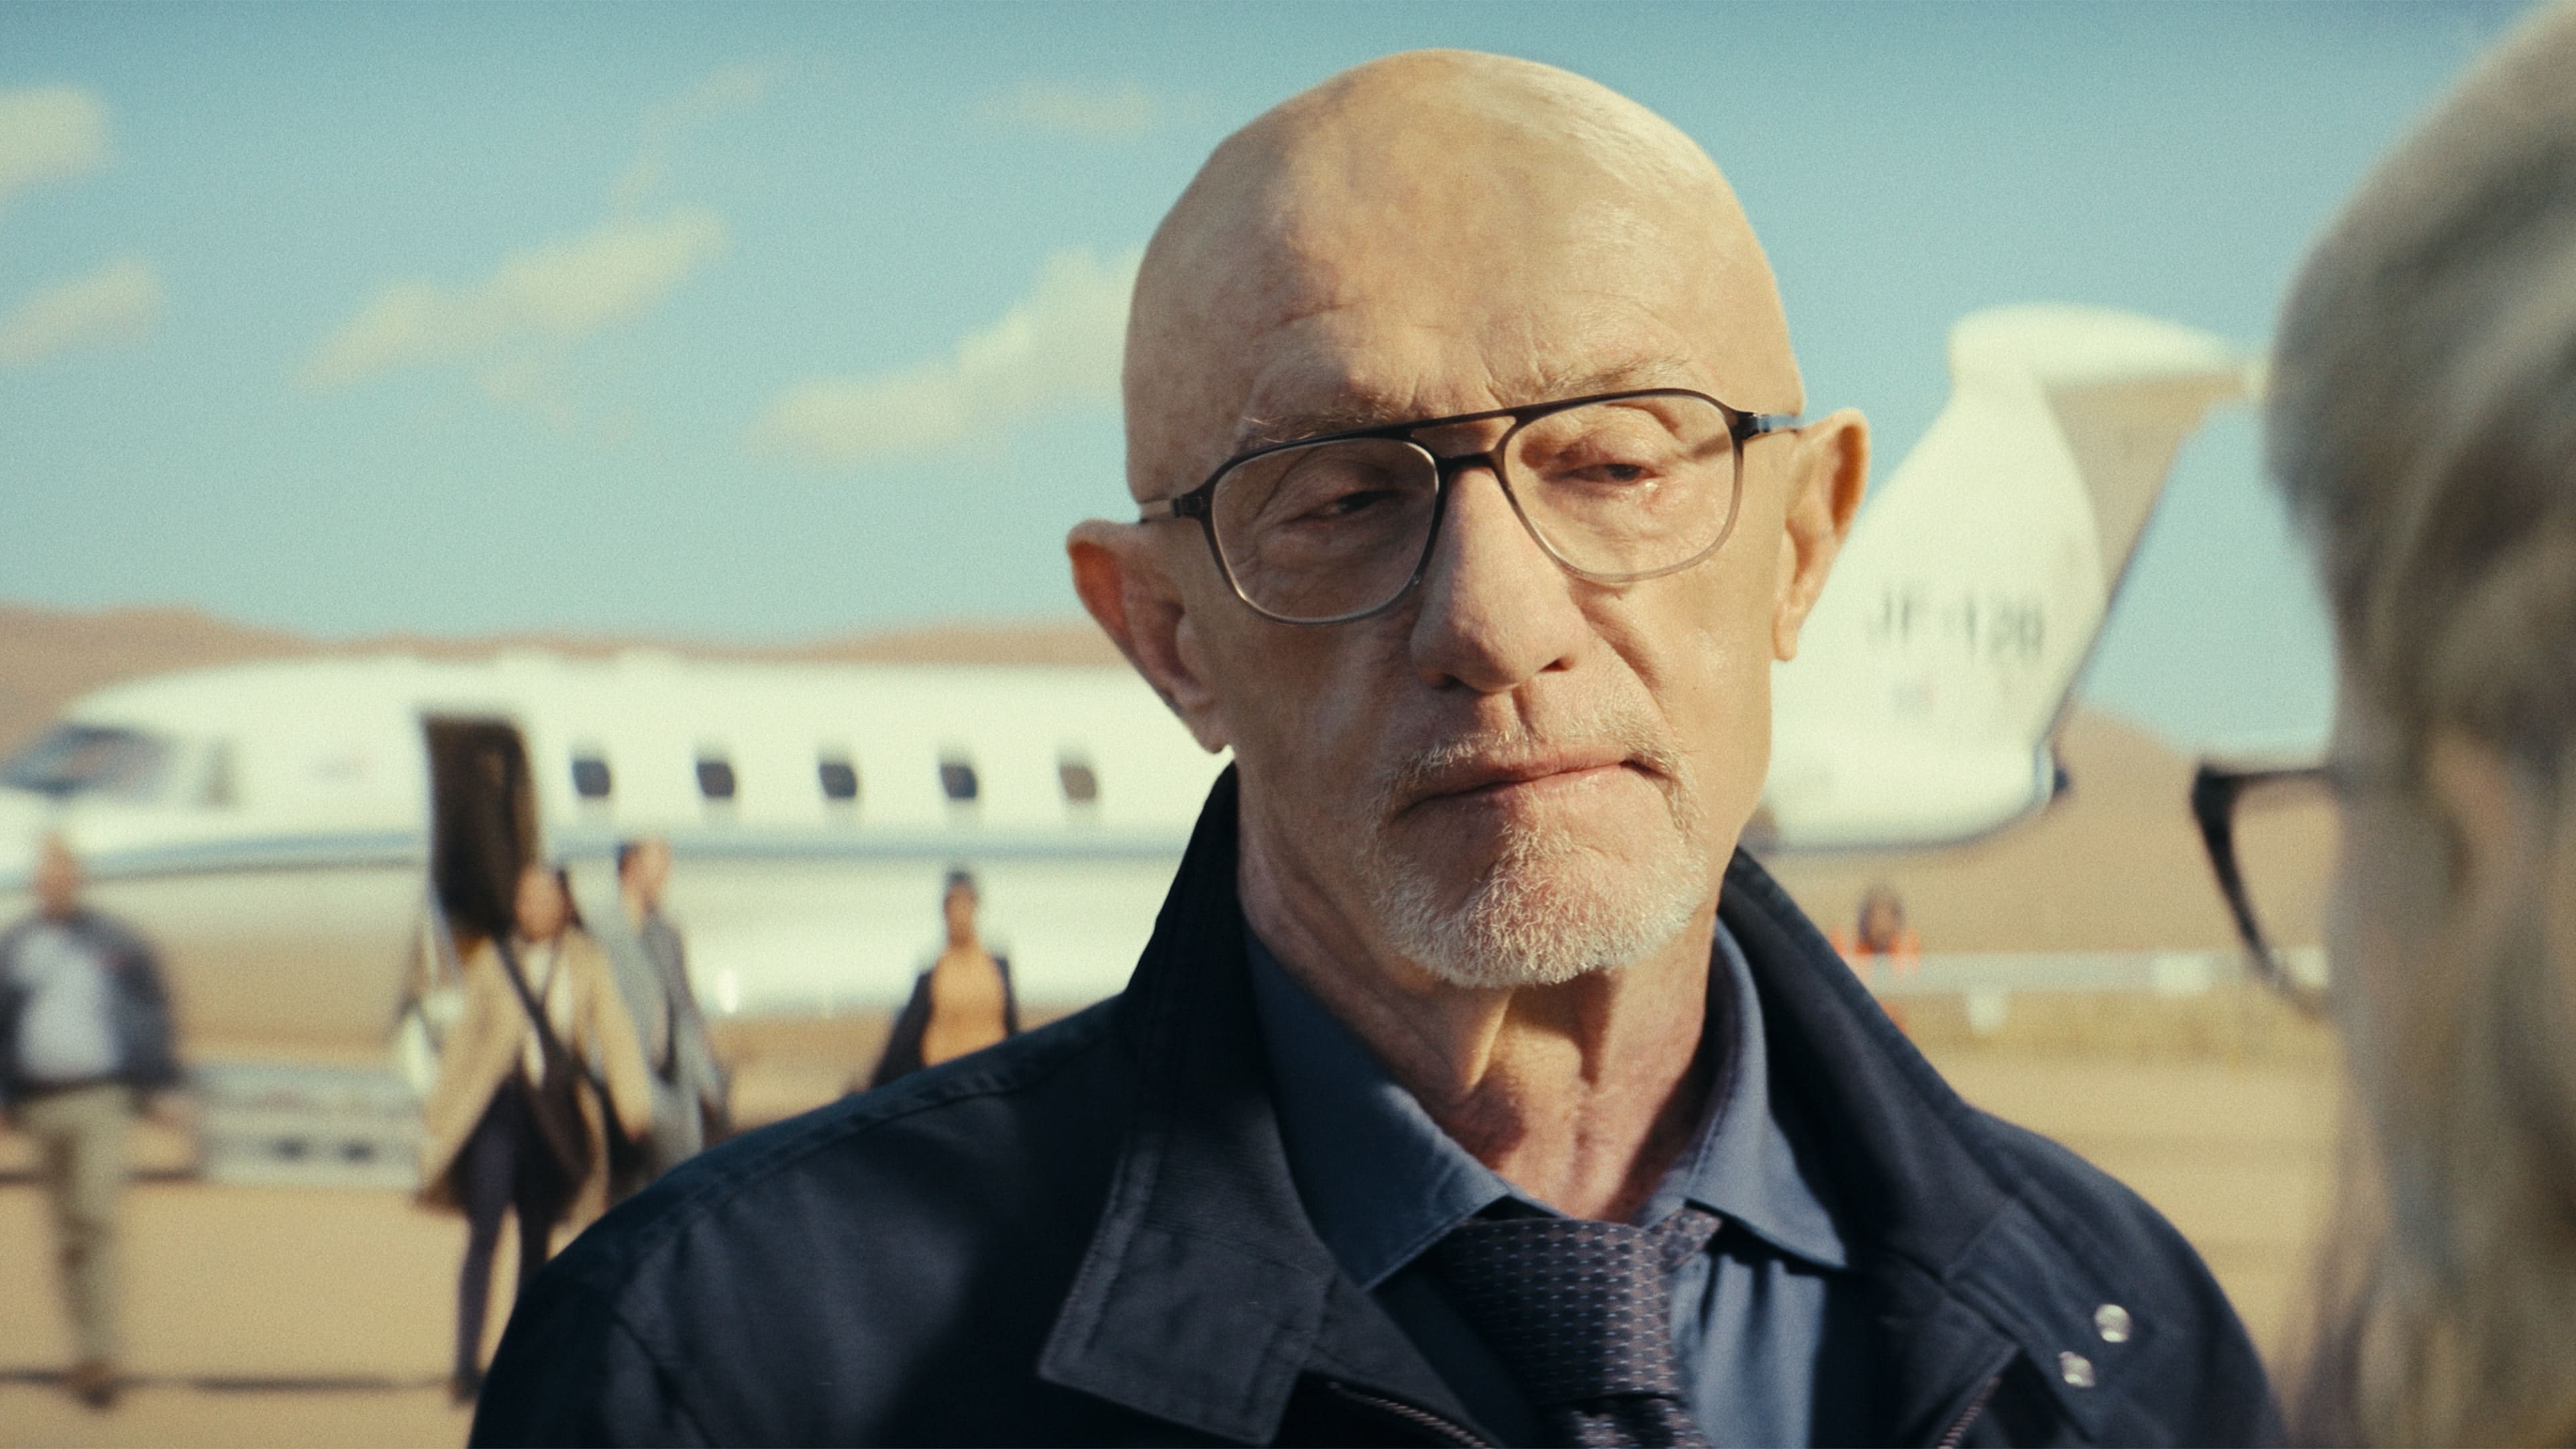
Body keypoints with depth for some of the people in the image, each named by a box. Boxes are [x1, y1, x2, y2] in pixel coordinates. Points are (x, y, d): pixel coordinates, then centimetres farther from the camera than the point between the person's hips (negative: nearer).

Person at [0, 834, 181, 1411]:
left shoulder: (115, 942, 5)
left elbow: (153, 1013, 8)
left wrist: (163, 1086, 3)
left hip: (101, 1098, -3)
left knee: (98, 1219, -13)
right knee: (67, 1230, 6)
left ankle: (104, 1353, -16)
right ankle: (93, 1349, 11)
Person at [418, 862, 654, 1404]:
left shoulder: (585, 962, 5)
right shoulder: (492, 962, 5)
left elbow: (612, 1029, -2)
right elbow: (467, 1036, 12)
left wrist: (633, 1103, -14)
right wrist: (441, 1111, 14)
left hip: (556, 1113, 2)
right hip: (498, 1106, -2)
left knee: (537, 1237, 8)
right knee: (485, 1233, -10)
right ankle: (467, 1364, -13)